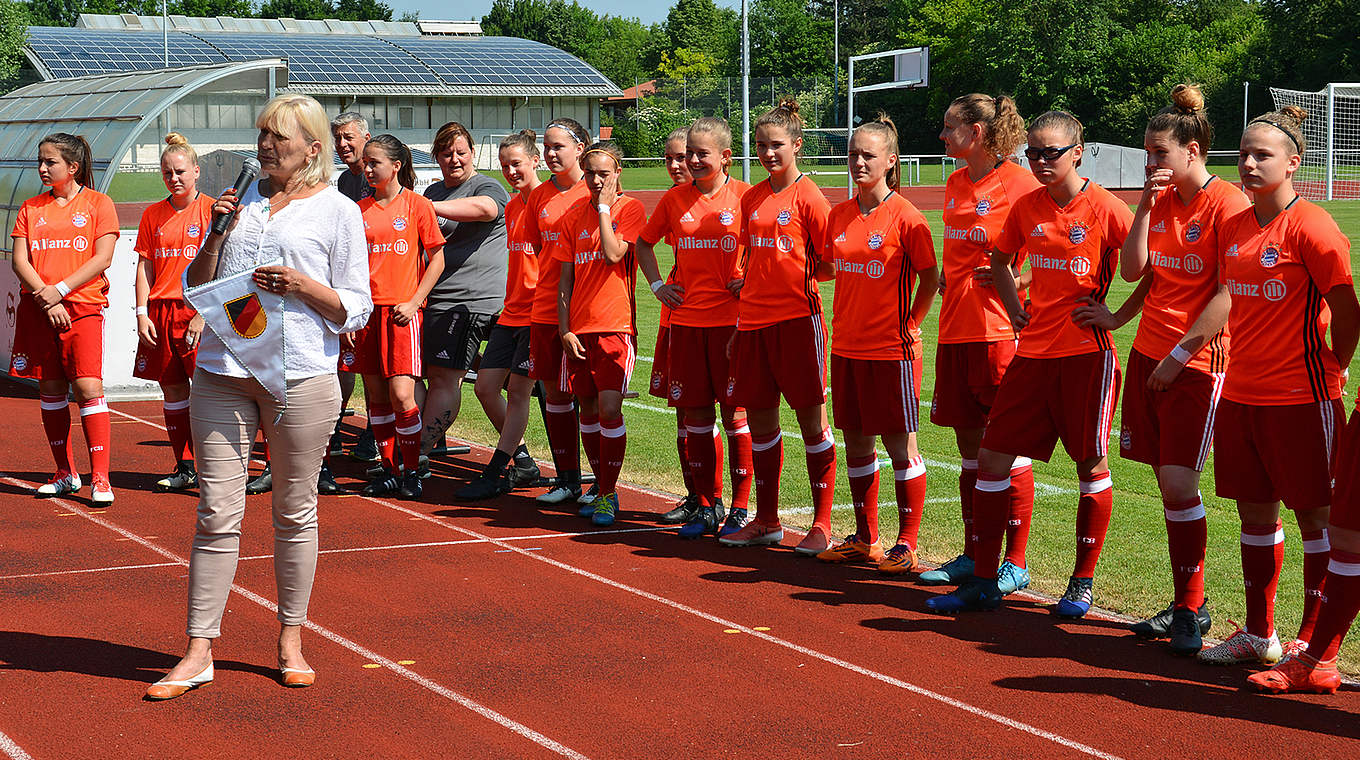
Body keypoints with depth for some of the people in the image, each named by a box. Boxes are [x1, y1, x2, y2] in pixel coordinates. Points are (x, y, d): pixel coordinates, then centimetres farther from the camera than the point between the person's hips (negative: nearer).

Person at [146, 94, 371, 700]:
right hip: (222, 374, 3)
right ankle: (199, 651, 4)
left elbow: (356, 310, 1)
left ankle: (291, 640, 20)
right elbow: (196, 288, 15)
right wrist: (215, 237, -1)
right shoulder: (239, 200, 14)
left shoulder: (338, 212, 3)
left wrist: (302, 286, -15)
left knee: (294, 512, 7)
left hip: (301, 376, -3)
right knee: (217, 513, 0)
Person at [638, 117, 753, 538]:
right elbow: (644, 242, 23)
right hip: (686, 320, 4)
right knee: (695, 414, 6)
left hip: (732, 319, -4)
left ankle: (740, 508, 7)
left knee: (735, 412, -1)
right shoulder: (675, 199, 8)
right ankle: (707, 506, 15)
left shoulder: (744, 196, -3)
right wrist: (658, 285, 11)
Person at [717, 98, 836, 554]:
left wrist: (797, 275, -2)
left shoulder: (808, 196, -7)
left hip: (797, 317, -6)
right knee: (760, 419, 10)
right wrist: (744, 280, 9)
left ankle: (822, 524, 5)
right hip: (754, 319, 7)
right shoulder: (751, 199, 12)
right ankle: (766, 521, 21)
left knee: (811, 419, -1)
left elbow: (832, 263, -6)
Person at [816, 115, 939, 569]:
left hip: (892, 348, -6)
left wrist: (911, 324, -8)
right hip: (847, 346, 6)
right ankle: (865, 538, 22)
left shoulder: (905, 216, -9)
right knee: (856, 443, 12)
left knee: (901, 446, -1)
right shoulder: (839, 216, 8)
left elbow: (930, 277, -7)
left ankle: (907, 544, 7)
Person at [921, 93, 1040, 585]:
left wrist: (1015, 278, -17)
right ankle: (973, 556, 21)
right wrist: (945, 278, 11)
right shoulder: (955, 184, 14)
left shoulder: (1019, 184, -10)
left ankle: (1015, 563, 6)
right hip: (956, 328, 8)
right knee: (969, 448, 13)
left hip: (1001, 330, -7)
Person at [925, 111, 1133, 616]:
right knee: (992, 457, 2)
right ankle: (983, 581, 10)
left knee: (1091, 466, 3)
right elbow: (1000, 258, 24)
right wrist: (1014, 308, 12)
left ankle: (1082, 583, 16)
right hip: (1033, 350, 5)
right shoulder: (1027, 206, 7)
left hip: (1087, 352, -5)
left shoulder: (1105, 208, -9)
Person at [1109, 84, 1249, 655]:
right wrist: (1145, 208, -4)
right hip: (1148, 353, 7)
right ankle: (1185, 603, 16)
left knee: (1179, 482, -11)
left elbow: (1230, 295, -14)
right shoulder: (1159, 201, 12)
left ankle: (1192, 609, 0)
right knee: (1167, 482, 7)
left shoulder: (1227, 204, -11)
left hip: (1197, 361, -7)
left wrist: (1180, 353, -14)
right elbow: (1133, 271, 6)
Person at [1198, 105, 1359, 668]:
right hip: (1240, 394, 7)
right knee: (1255, 514, 13)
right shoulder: (1233, 229, 9)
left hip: (1301, 397, -7)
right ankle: (1258, 634, 24)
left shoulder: (1311, 227, -13)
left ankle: (1313, 643, 9)